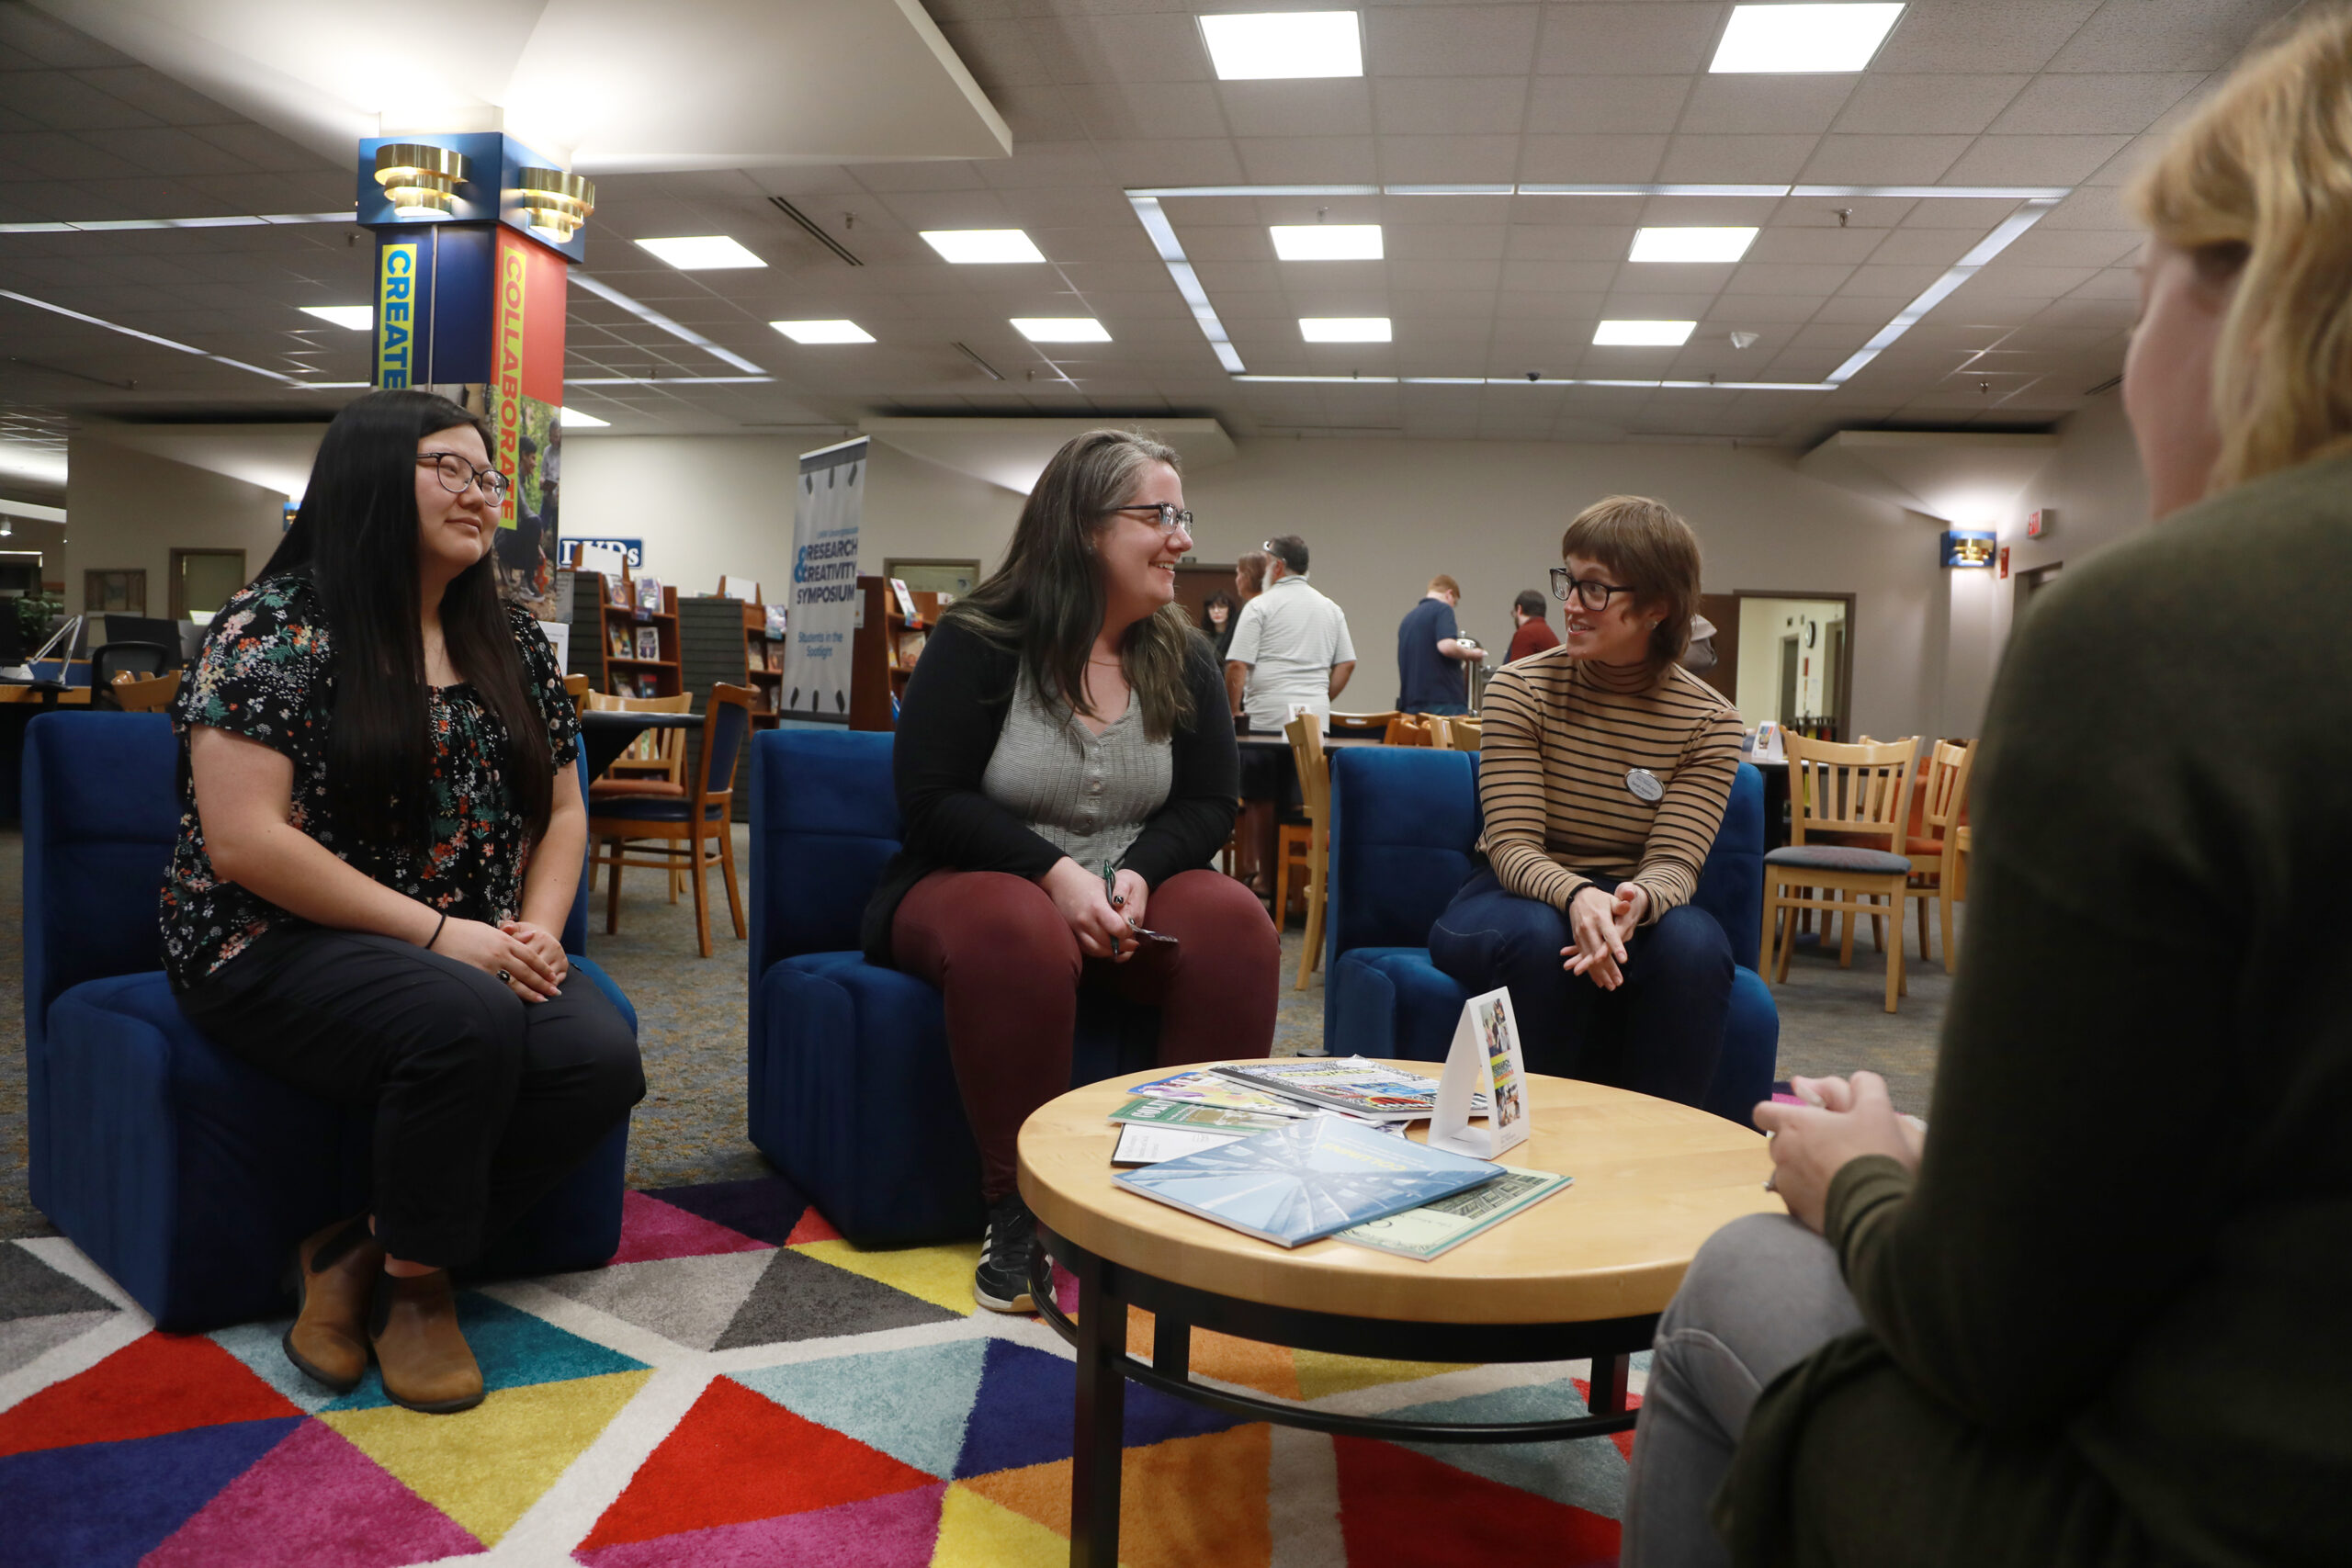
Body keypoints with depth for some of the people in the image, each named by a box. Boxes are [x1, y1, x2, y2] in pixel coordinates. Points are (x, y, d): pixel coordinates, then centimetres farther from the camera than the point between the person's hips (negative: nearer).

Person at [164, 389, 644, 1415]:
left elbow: (561, 811, 16)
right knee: (466, 1020, -35)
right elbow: (243, 841, -16)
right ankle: (414, 1286, -7)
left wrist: (538, 931, -4)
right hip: (284, 947, -5)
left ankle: (359, 1256, -3)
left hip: (480, 952, 6)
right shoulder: (275, 627, -7)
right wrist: (439, 932, -19)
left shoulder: (511, 644, 12)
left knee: (602, 1059, -23)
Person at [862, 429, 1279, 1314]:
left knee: (1234, 924, -27)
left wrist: (1135, 873, -17)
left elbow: (1209, 803, 4)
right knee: (1017, 933, -39)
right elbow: (931, 799, -12)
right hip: (973, 880, -3)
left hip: (1129, 894, 4)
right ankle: (1018, 1211, -24)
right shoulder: (977, 642, -8)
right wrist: (1056, 873, -24)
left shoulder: (1181, 658, 6)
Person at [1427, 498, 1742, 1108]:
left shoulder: (1711, 722, -5)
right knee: (1541, 940, -36)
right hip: (1518, 897, -1)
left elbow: (1674, 861, -12)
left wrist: (1635, 901, -37)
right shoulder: (1520, 688, -8)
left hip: (1636, 905, 1)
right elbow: (1512, 845, -15)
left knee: (1693, 944, -32)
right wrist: (1577, 897, -37)